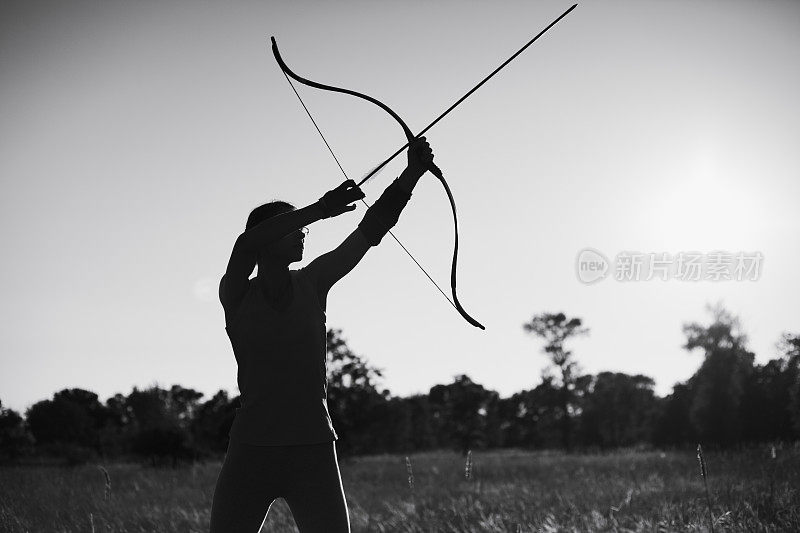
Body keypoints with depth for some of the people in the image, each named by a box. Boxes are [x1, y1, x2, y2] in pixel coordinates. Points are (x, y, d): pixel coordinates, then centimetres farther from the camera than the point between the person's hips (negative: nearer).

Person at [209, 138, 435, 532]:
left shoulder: (312, 283, 9)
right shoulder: (236, 296, 2)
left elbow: (371, 230, 4)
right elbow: (246, 246, -18)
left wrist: (413, 173, -6)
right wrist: (319, 210, -26)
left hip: (313, 455, 1)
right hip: (250, 453, -1)